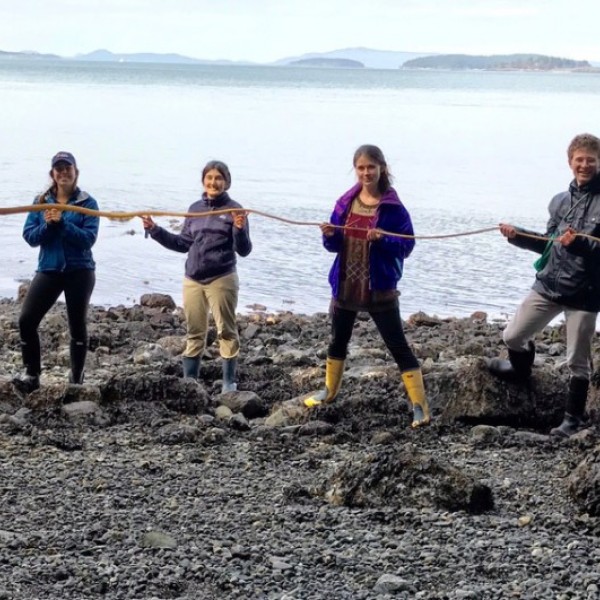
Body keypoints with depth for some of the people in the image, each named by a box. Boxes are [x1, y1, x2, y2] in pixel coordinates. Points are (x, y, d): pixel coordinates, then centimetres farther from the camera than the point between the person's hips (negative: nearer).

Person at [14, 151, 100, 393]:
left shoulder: (87, 203, -5)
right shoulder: (41, 202, 5)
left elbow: (89, 238, -14)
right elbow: (29, 236, 0)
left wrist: (62, 223, -23)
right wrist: (48, 224, -18)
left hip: (80, 271, -2)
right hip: (49, 270, 3)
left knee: (77, 324, 7)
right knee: (26, 320, -10)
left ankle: (76, 379, 20)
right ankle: (32, 375, 3)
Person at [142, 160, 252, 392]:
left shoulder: (234, 210, -5)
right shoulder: (195, 209, 9)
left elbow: (244, 250, -9)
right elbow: (183, 244, 16)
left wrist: (239, 229, -27)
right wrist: (155, 230, 11)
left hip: (221, 280, -5)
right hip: (192, 280, 5)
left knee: (226, 331, 2)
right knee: (194, 333, 11)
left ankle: (229, 383, 9)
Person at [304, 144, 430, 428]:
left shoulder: (393, 207, -11)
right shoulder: (346, 202, 3)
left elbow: (407, 245, -13)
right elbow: (335, 245, 7)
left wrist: (382, 239, -29)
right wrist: (329, 235, -15)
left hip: (379, 287, -5)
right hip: (345, 284, 6)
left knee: (397, 345, -5)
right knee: (338, 340, 22)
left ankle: (420, 406, -3)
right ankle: (330, 390, 42)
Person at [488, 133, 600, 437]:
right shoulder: (560, 201, 8)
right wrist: (518, 235, 5)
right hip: (548, 285, 5)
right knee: (513, 336, 12)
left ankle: (574, 418, 21)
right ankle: (522, 370, 45)